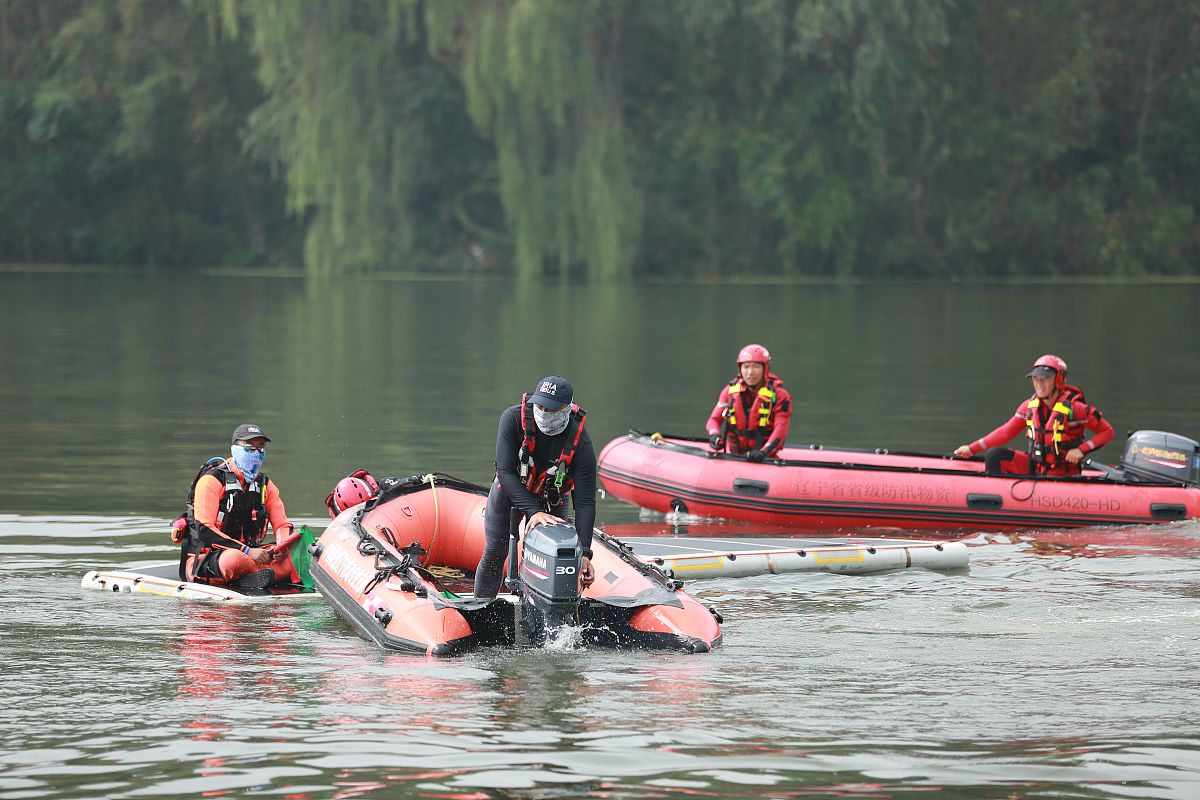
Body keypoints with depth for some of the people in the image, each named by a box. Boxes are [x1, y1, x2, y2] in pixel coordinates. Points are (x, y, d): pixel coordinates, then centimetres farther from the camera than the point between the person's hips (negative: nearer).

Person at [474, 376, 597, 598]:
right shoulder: (513, 419, -31)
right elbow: (506, 472, -31)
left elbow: (585, 502, -29)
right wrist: (533, 512, -42)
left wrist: (584, 552, -39)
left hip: (552, 500, 0)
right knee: (494, 554, 4)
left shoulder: (581, 443, -30)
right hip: (509, 489, 0)